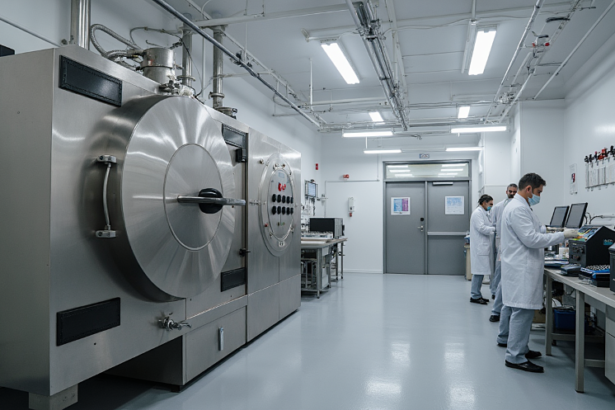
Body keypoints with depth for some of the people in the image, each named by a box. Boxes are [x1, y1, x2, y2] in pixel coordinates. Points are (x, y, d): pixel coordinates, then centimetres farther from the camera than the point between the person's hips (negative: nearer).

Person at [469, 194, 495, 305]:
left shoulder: (484, 213, 19)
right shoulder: (477, 213, -11)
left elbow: (487, 227, 20)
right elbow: (481, 228, -19)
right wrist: (495, 229, -14)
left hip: (484, 246, 10)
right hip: (479, 247, -10)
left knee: (481, 272, 12)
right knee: (479, 272, -7)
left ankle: (477, 294, 19)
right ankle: (474, 296, -1)